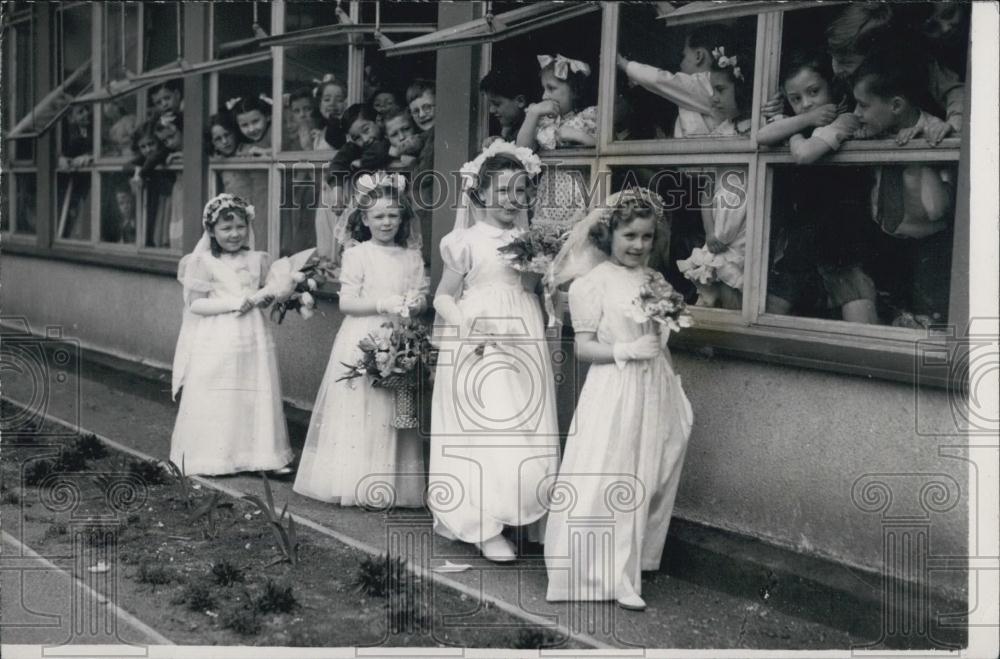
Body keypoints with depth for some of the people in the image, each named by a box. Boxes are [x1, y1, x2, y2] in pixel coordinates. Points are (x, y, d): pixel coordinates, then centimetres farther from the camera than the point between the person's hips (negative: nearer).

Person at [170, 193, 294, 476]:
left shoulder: (257, 260, 8)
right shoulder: (204, 262, -5)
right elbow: (195, 304, -8)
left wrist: (264, 298, -7)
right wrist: (236, 303, -16)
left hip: (253, 338, 4)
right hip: (217, 343, -4)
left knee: (257, 397, 6)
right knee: (217, 402, 0)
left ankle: (260, 454, 14)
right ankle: (215, 457, 11)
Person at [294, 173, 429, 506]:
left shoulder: (412, 258, 8)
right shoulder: (357, 255, -3)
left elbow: (422, 296, 8)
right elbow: (346, 302, -8)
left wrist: (415, 303, -15)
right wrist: (383, 304, -18)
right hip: (362, 343, -3)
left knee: (393, 412, 6)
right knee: (358, 409, -3)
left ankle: (393, 485, 13)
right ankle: (356, 485, 4)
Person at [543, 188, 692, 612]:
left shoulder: (656, 280, 11)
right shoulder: (594, 281, -7)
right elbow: (583, 348, -9)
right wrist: (628, 350, -18)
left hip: (655, 390, 6)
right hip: (614, 390, -6)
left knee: (648, 479, 11)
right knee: (609, 480, -3)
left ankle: (635, 560, 26)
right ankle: (614, 577, 5)